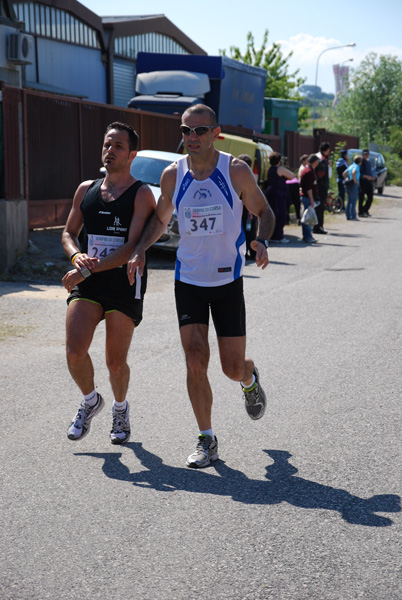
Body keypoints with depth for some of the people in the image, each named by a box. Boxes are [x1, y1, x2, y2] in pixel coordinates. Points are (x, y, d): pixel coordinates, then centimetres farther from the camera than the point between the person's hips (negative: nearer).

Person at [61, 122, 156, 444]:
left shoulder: (141, 194, -5)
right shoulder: (86, 190, 11)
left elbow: (132, 248, -14)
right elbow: (69, 233, 18)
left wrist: (88, 270, -20)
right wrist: (76, 255, -6)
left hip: (125, 284, -3)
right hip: (87, 283, 3)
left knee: (116, 361, 2)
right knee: (75, 352, -13)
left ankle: (121, 408, 34)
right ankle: (91, 400, 17)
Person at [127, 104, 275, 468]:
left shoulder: (236, 171, -9)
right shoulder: (172, 175, -1)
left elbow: (264, 211, 3)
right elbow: (160, 219, 15)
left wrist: (262, 242, -18)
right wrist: (141, 249, -3)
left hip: (228, 281, -2)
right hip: (188, 280, 2)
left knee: (233, 367, 2)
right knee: (196, 362, -8)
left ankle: (250, 380, 41)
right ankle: (207, 441, 7)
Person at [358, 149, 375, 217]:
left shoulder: (369, 162, 18)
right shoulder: (360, 162, -7)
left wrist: (372, 177, 8)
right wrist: (366, 176, -24)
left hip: (369, 182, 7)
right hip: (362, 182, -7)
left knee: (370, 197, 6)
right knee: (361, 198, -2)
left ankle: (366, 210, 22)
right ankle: (361, 212, 5)